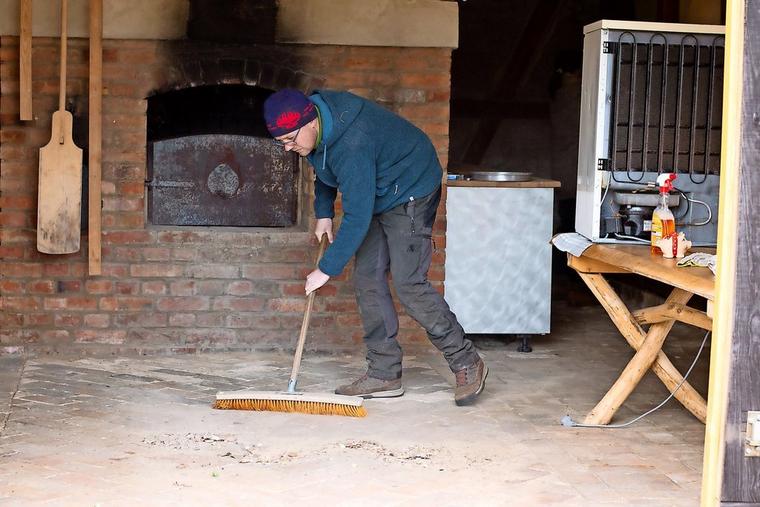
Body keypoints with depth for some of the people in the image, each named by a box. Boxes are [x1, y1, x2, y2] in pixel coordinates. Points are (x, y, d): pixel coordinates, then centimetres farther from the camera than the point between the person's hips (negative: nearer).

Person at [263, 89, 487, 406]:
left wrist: (326, 269, -28)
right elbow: (324, 171, 16)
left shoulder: (352, 145, -37)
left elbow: (357, 219, -34)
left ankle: (467, 364, -3)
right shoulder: (316, 129, -7)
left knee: (408, 284, -16)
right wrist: (324, 213, 7)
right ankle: (384, 374, 6)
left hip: (409, 193, -9)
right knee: (367, 280, 2)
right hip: (375, 198, 9)